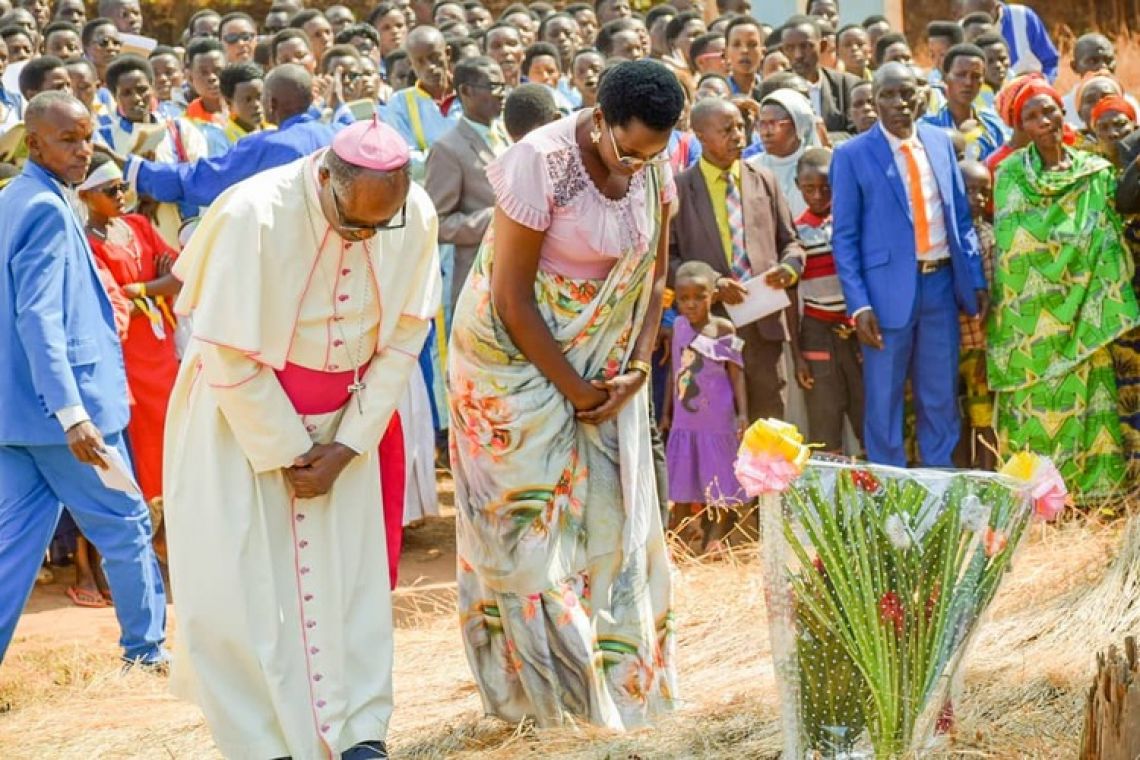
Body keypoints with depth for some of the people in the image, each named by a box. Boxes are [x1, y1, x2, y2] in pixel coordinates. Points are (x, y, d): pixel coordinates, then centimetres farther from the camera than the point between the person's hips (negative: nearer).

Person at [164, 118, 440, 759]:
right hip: (242, 416, -3)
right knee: (243, 583, -3)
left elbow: (403, 340, -6)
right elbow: (230, 356, -20)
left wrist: (348, 445, -10)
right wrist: (286, 454, -14)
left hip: (344, 419, 3)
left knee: (350, 580, 1)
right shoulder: (254, 215, -28)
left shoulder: (417, 218, -16)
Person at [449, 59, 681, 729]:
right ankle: (539, 683, 7)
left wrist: (637, 369, -8)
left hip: (604, 364, 5)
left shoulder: (653, 169, -6)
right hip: (520, 357, -5)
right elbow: (512, 297, -20)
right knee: (531, 519, -1)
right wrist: (571, 388, -16)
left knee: (608, 515, 4)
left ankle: (615, 669, 14)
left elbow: (653, 276, 5)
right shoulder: (541, 163, -23)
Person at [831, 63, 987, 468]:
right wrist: (859, 305, -13)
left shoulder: (940, 142, 8)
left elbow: (961, 217, 13)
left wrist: (976, 280, 5)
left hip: (941, 283, 4)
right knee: (884, 400, 5)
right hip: (890, 289, -4)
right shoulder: (852, 155, -5)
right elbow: (844, 236, -6)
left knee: (941, 396, 11)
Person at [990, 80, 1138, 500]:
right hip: (1029, 309, -2)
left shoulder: (1097, 173, 7)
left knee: (1082, 395, -1)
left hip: (1081, 307, 2)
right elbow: (1011, 242, -3)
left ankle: (1088, 490, 3)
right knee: (1031, 398, -3)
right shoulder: (1011, 174, 2)